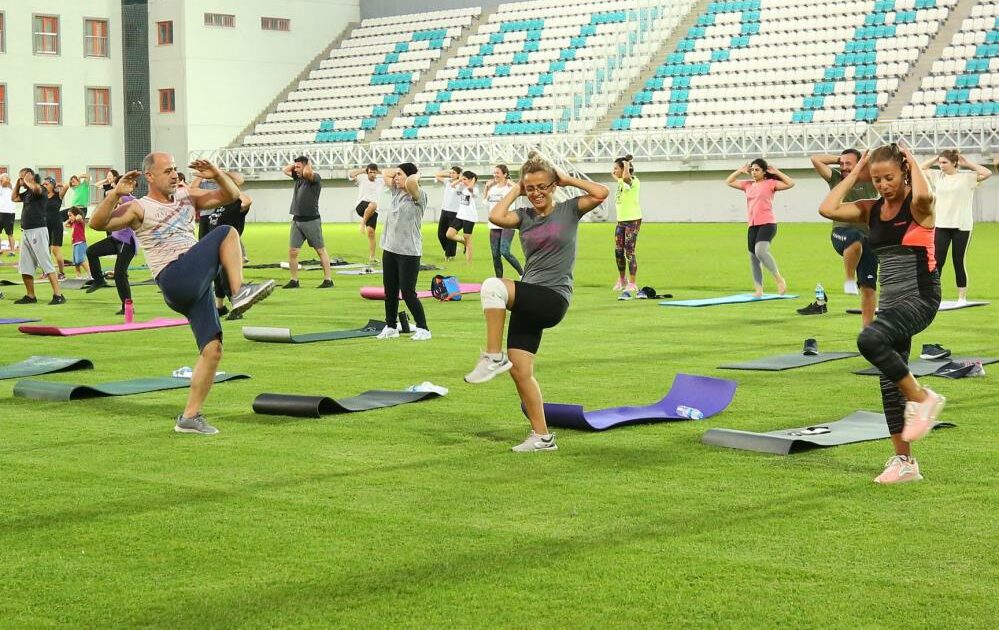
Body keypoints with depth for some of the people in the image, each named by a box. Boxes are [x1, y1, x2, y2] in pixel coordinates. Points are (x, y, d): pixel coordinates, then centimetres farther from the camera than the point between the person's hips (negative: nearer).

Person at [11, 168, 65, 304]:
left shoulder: (40, 190, -9)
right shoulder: (27, 193, 16)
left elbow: (35, 188, -31)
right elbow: (14, 197, 28)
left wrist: (27, 180, -12)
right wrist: (18, 182, 17)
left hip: (38, 231, -9)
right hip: (26, 232, 9)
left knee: (46, 263, -12)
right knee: (25, 267, 11)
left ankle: (58, 295, -13)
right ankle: (30, 296, 19)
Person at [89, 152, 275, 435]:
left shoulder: (187, 197, 20)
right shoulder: (139, 209, 1)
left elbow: (230, 195, 23)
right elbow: (97, 223, -12)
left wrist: (217, 175, 4)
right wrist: (115, 194, -23)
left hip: (197, 284, 6)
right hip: (175, 280, -6)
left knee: (212, 349, -1)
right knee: (226, 233, -18)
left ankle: (189, 417, 7)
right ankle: (240, 293, -27)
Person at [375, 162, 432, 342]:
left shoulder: (418, 196, -10)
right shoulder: (397, 192, 13)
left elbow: (411, 182, -32)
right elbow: (385, 173, 27)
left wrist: (416, 175, -12)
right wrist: (399, 171, 15)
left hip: (409, 252, -8)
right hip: (390, 249, 8)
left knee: (408, 293, -7)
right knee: (390, 291, 12)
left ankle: (423, 328, 3)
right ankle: (390, 327, 23)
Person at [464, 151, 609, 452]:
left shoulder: (569, 210, 4)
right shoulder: (525, 215, 13)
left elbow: (601, 193, -13)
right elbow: (496, 216, -7)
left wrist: (567, 179, -1)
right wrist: (515, 190, 5)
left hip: (554, 299, -6)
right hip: (529, 301, 6)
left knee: (493, 286, -30)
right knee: (519, 368, 0)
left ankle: (493, 357, -21)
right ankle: (541, 436, 10)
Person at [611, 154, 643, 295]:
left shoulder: (634, 181, -14)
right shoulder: (621, 182, 12)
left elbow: (626, 178, -40)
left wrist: (626, 166, -31)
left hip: (633, 220, -8)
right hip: (621, 220, 8)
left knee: (629, 252, -8)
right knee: (618, 252, 7)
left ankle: (632, 283, -3)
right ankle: (621, 280, 23)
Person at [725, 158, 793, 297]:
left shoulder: (770, 183, 0)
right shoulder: (747, 184, 16)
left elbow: (790, 184, -8)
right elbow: (729, 182, 26)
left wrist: (777, 173, -4)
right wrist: (740, 171, 17)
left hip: (767, 223, -7)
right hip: (753, 225, 7)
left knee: (760, 251, -29)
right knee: (753, 257, 7)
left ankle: (779, 279, -15)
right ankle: (758, 290, 14)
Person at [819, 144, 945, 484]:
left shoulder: (917, 206, -7)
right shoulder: (872, 210, 9)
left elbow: (924, 195, -32)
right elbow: (828, 209, -2)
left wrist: (913, 162, -14)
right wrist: (856, 170, 3)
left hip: (921, 296, -8)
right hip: (891, 300, 8)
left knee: (870, 339, -32)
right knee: (890, 381, 8)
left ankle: (921, 398, -13)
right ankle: (904, 461, 17)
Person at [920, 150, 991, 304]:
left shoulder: (966, 177, -3)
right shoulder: (937, 176, 7)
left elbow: (987, 173, -15)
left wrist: (968, 163, -7)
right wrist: (935, 159, 6)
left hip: (962, 226, -3)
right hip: (942, 225, 3)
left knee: (959, 262, 4)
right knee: (937, 261, -1)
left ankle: (962, 297, 13)